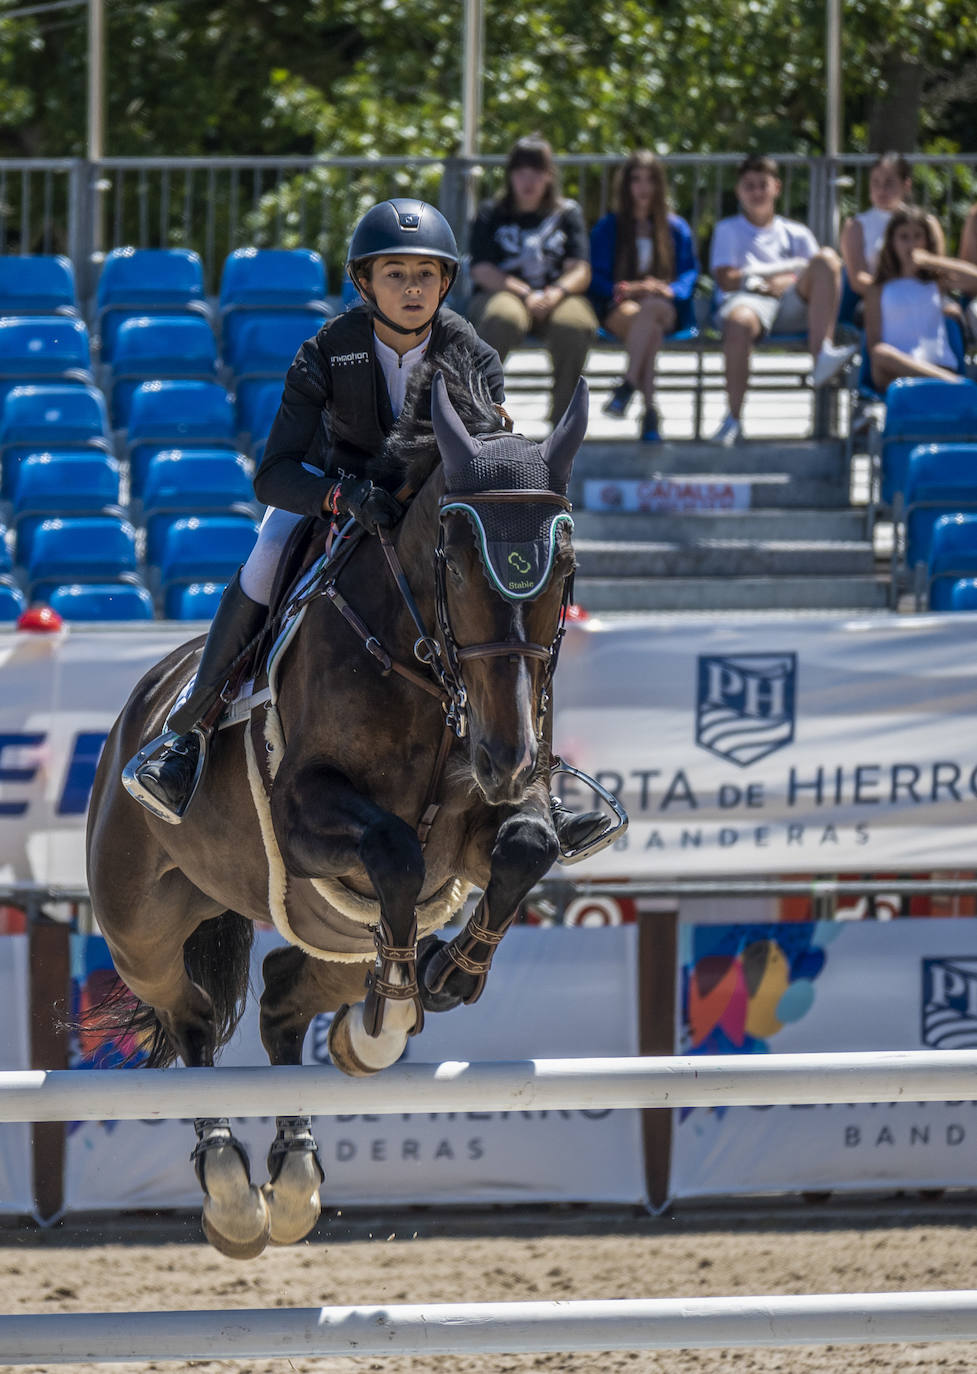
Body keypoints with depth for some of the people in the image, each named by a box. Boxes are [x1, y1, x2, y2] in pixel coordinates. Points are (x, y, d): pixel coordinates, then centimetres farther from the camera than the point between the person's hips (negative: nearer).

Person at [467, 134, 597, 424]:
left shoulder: (567, 213, 17)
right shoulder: (491, 214, 13)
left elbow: (580, 271, 6)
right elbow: (482, 271, 1)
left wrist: (556, 292, -17)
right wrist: (526, 294, -15)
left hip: (556, 298, 1)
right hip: (500, 294, -1)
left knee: (574, 325, -36)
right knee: (503, 319, -40)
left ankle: (564, 411, -19)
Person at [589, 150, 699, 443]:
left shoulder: (677, 229, 21)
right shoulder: (607, 228, 18)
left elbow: (690, 273, 11)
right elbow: (596, 277, 8)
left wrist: (669, 290, -12)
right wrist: (626, 289, -12)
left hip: (667, 310, 1)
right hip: (618, 310, -1)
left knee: (651, 309, -40)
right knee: (648, 326, -39)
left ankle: (627, 386, -47)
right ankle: (650, 411, -49)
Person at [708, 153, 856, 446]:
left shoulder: (796, 234, 28)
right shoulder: (728, 230, 23)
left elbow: (821, 279, 15)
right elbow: (725, 279, 6)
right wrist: (777, 275, 0)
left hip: (794, 304, 2)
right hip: (748, 300, -2)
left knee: (827, 258, -25)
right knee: (739, 322, -42)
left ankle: (822, 354, -42)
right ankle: (733, 419, -38)